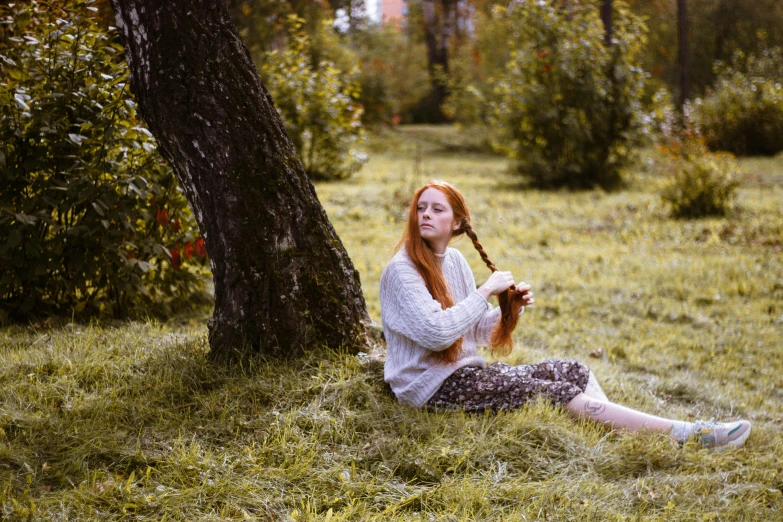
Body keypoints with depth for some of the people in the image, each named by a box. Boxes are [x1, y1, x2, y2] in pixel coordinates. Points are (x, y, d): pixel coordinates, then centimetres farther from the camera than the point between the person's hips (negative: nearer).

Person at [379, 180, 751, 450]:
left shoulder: (454, 260, 9)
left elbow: (477, 332, 13)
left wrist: (510, 308, -6)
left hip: (464, 370, 9)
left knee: (573, 372, -3)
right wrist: (485, 291, -19)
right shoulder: (402, 270, -15)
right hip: (433, 386, -8)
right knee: (555, 394, -17)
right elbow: (437, 333, -27)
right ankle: (686, 434, -19)